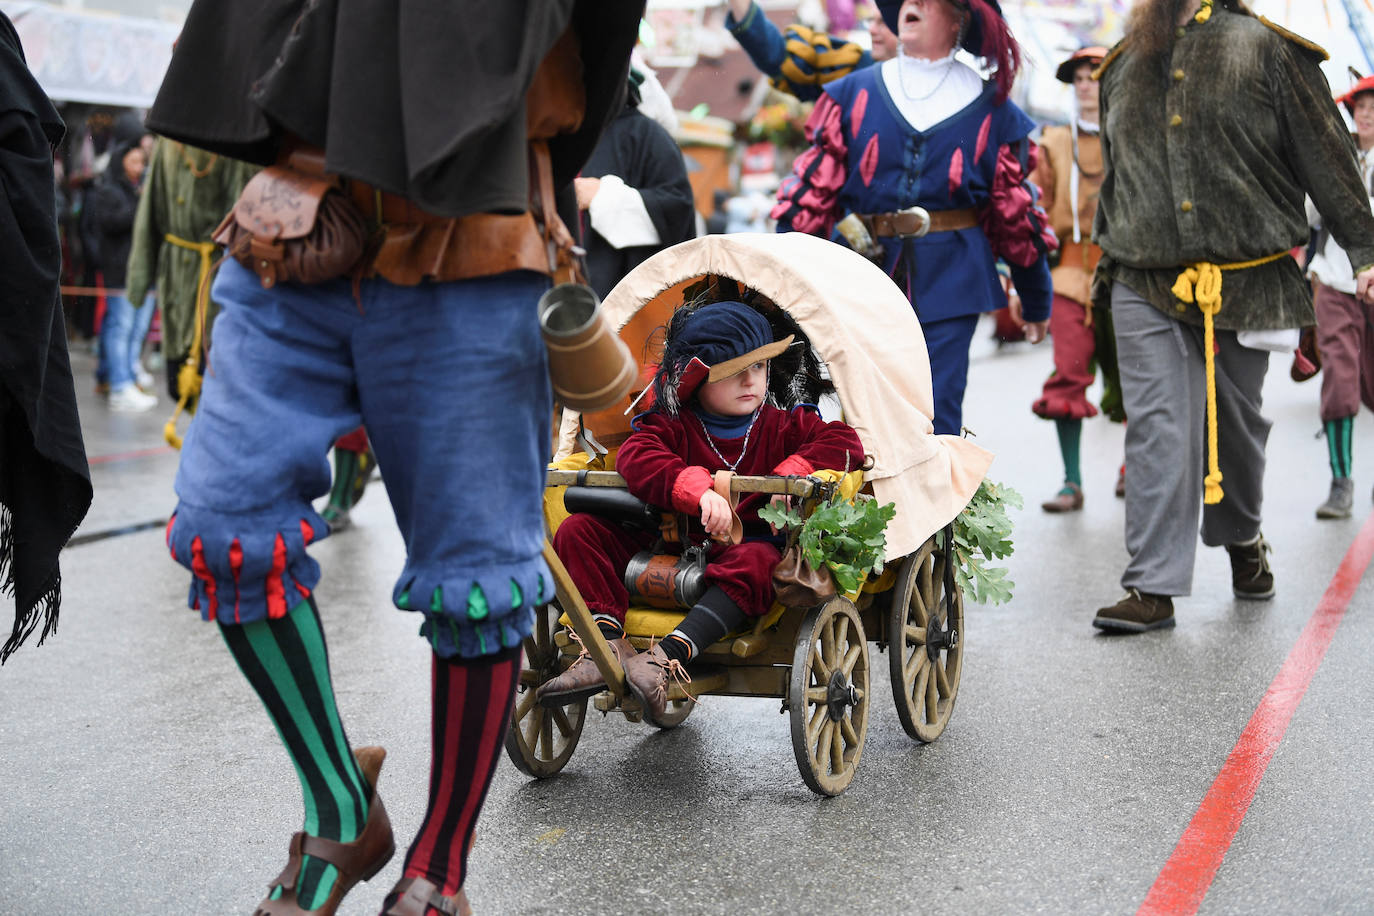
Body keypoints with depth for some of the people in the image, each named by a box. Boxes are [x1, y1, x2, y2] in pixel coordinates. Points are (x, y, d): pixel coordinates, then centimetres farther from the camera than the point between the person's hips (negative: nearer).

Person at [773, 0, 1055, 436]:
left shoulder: (990, 107, 5)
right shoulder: (852, 93, 8)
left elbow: (1016, 212, 11)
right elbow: (813, 187, 5)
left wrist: (1036, 303, 16)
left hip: (950, 281, -1)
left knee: (936, 415, -5)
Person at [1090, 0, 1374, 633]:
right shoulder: (1124, 65, 12)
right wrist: (1106, 260, 25)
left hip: (1246, 281, -2)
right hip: (1146, 288, 2)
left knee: (1236, 424, 12)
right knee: (1157, 427, -7)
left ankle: (1243, 540, 38)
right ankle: (1153, 587, -5)